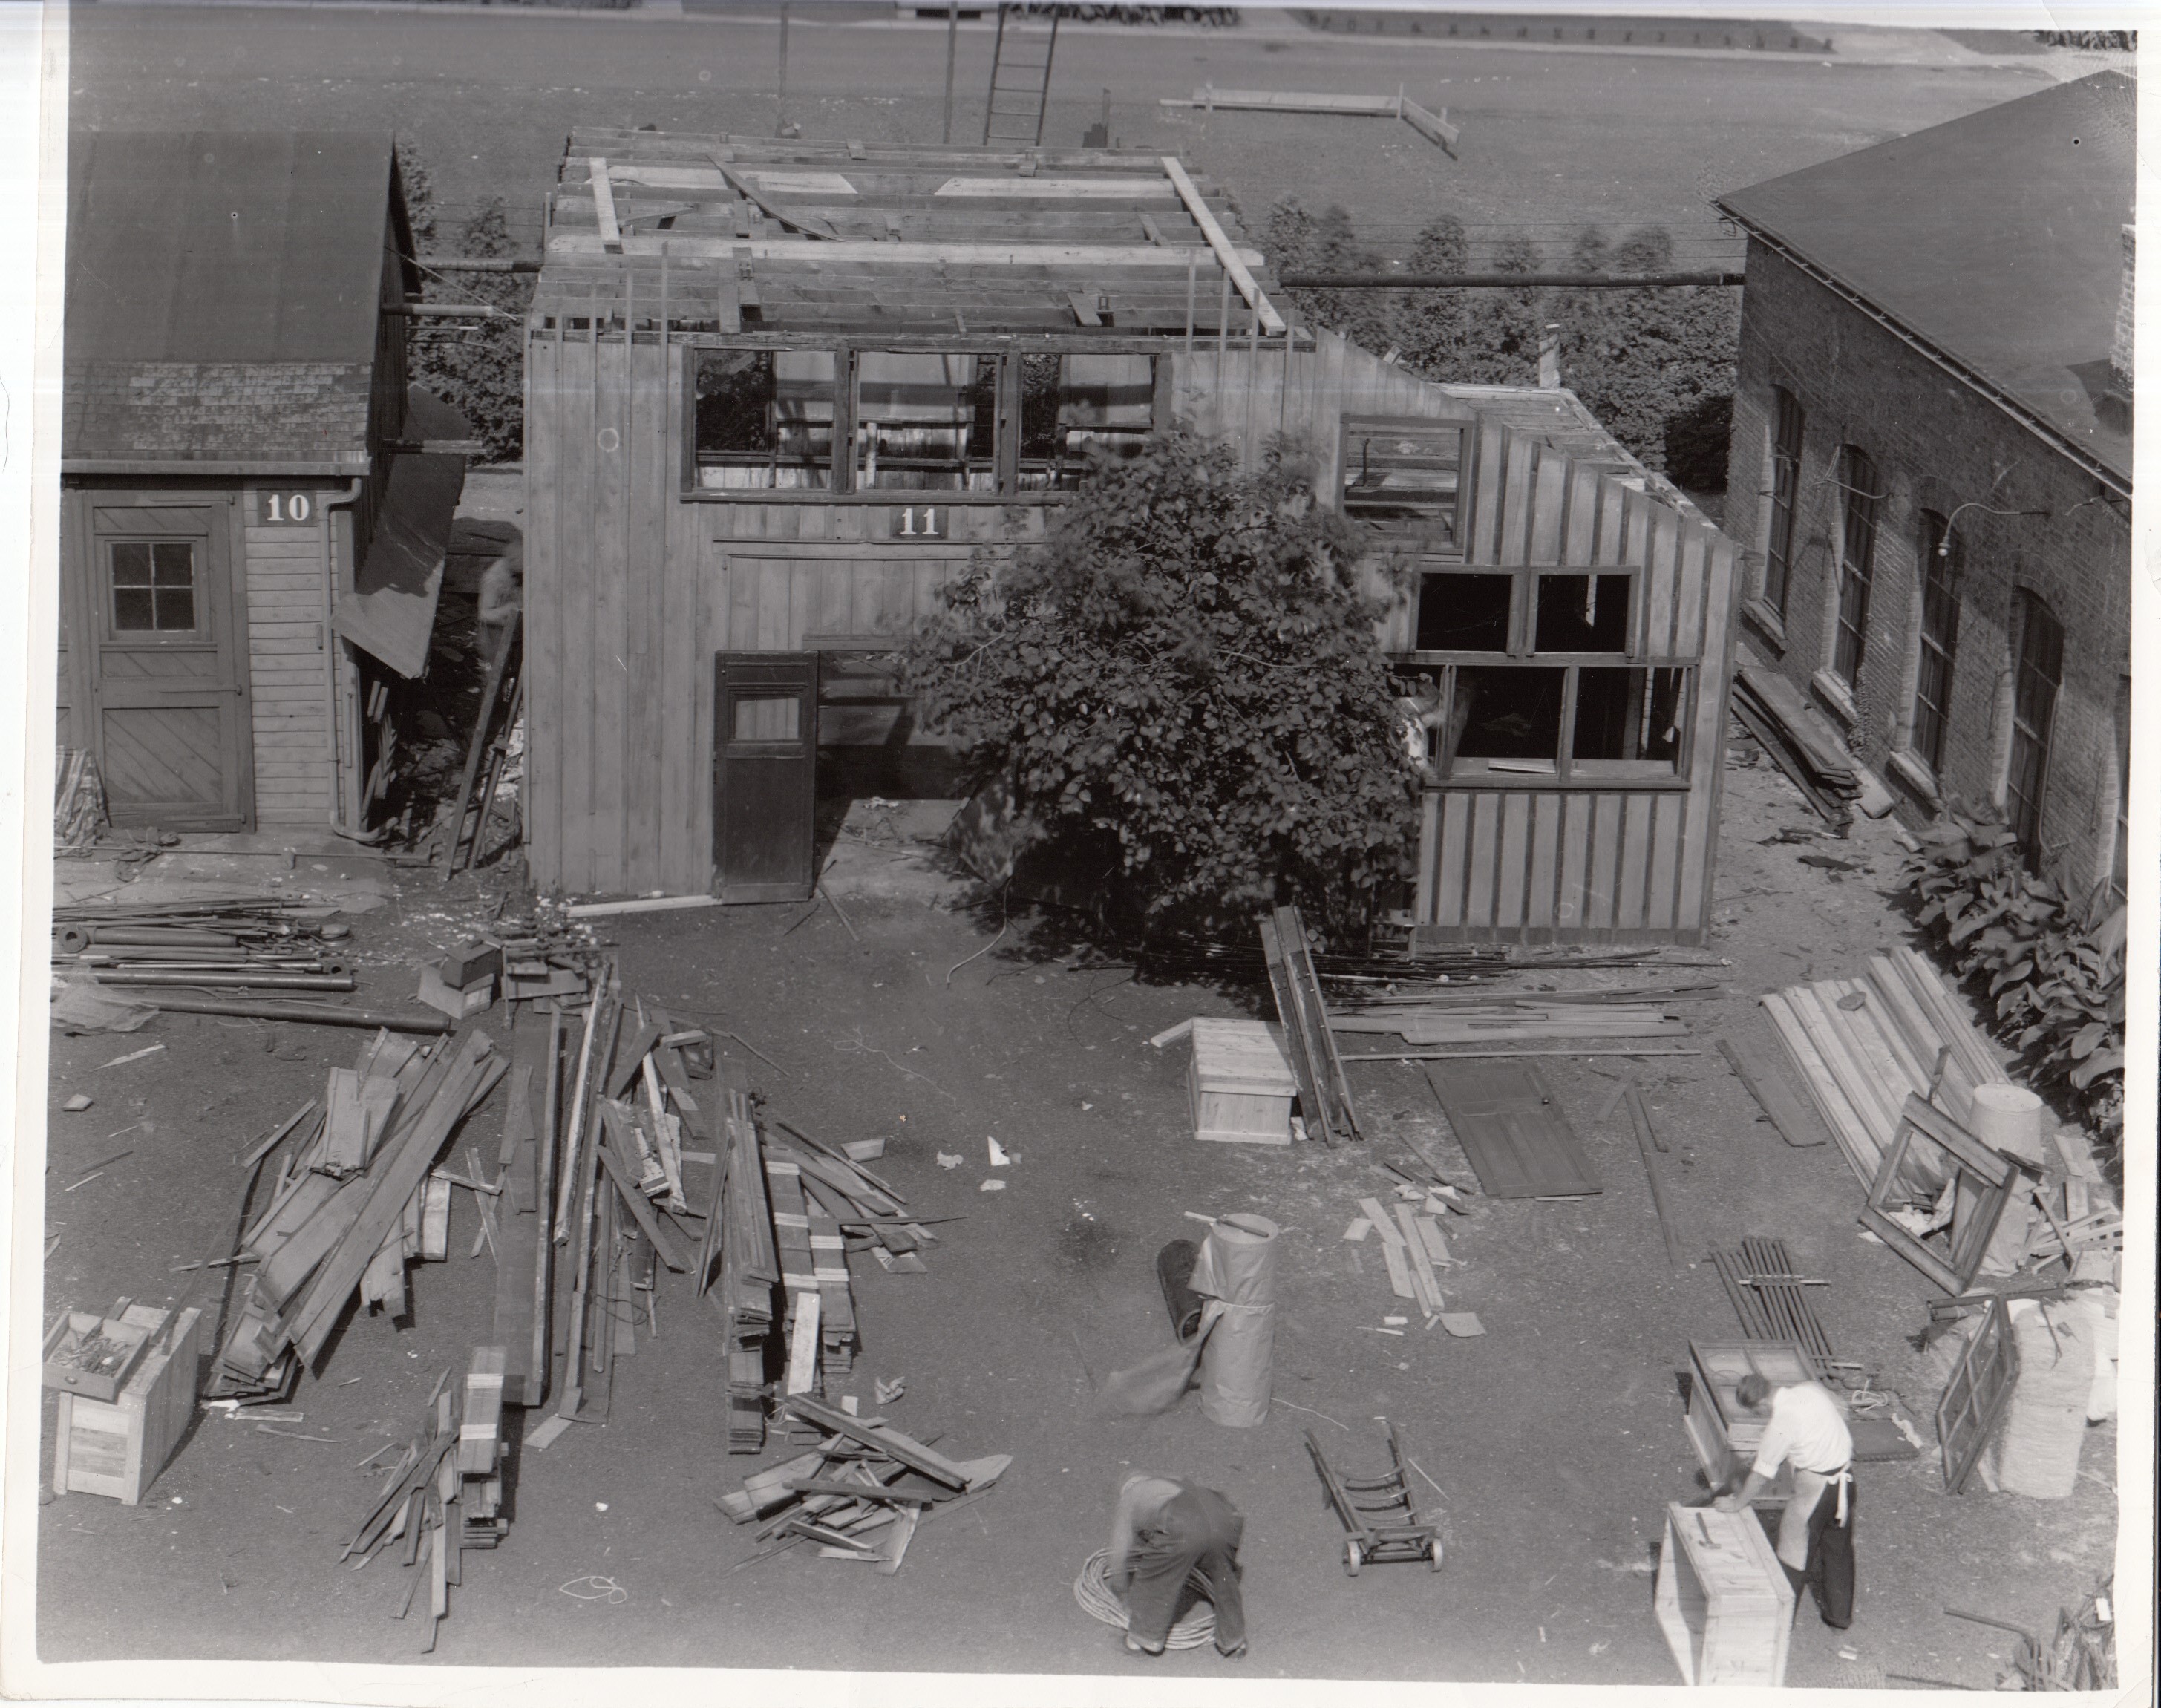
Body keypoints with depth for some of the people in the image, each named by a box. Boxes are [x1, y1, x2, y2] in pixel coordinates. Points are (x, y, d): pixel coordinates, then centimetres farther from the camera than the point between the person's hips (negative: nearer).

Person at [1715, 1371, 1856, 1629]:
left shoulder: (1781, 1423, -21)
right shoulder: (1811, 1388, -3)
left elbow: (1761, 1475, -13)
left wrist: (1736, 1503, 2)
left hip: (1815, 1487, -8)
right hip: (1846, 1476, 8)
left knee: (1795, 1549, 8)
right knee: (1838, 1549, 21)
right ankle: (1840, 1615, 34)